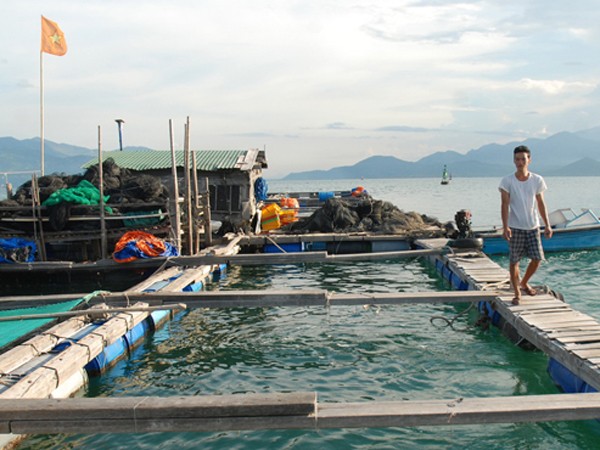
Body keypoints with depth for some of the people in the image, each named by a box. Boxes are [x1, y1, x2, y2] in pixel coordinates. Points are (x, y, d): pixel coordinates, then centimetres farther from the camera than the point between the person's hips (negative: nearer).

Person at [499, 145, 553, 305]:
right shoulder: (507, 181, -6)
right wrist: (505, 227, -17)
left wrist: (547, 225, 5)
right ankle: (517, 293, 15)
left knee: (537, 258, 0)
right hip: (515, 227, -3)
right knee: (514, 261, 1)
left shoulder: (537, 180, 2)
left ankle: (524, 283, 27)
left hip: (533, 227, 3)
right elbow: (505, 205, -9)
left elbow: (541, 204, 8)